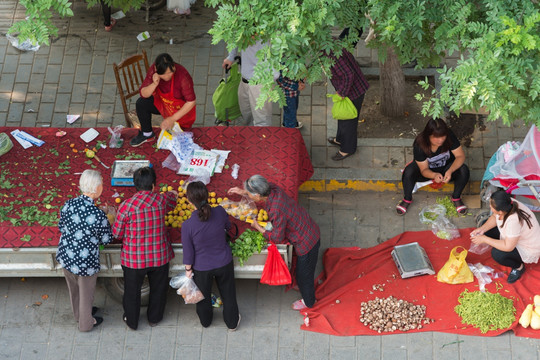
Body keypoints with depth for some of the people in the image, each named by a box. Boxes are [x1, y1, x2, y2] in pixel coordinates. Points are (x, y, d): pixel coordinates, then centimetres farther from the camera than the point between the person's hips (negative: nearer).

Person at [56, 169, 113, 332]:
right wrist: (108, 223, 2)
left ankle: (79, 313, 57)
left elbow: (61, 227, 1)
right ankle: (86, 323, 46)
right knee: (86, 293, 22)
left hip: (65, 255, 6)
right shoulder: (98, 215, -30)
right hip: (85, 262, -5)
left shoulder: (69, 204, -14)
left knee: (73, 288, 31)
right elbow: (106, 240, -15)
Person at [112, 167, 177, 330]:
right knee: (158, 288, 25)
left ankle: (131, 321, 40)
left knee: (132, 290, 21)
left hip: (134, 259, -2)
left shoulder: (127, 205, -21)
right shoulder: (162, 200, -13)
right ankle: (154, 318, 44)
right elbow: (171, 202, 13)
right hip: (159, 255, 2)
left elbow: (117, 233, -11)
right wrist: (171, 194, 38)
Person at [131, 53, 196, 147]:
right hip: (162, 103, 4)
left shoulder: (182, 76, -33)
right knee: (141, 103, -18)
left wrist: (173, 119, -25)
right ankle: (147, 134, 4)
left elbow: (191, 102, -24)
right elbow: (143, 94, -15)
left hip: (181, 109, -4)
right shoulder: (153, 70, -19)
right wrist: (154, 84, -35)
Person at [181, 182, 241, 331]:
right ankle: (232, 322, 49)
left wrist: (188, 270, 1)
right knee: (228, 294, 27)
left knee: (203, 296, 29)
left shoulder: (188, 225, -31)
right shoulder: (220, 212, -24)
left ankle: (205, 321, 56)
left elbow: (188, 253, -17)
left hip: (202, 267, -1)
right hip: (224, 263, 2)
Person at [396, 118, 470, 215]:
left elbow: (460, 156, -24)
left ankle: (456, 198, -5)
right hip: (428, 171, -1)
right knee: (409, 171, -32)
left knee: (464, 170, -30)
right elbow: (424, 170, -22)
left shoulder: (449, 136, -26)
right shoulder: (419, 144, -29)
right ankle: (407, 199, -7)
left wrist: (450, 171, -43)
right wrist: (434, 175, -46)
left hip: (446, 167, 2)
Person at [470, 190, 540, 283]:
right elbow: (494, 217, 0)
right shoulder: (507, 205, -21)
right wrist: (482, 229, -16)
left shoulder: (514, 221, -43)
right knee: (487, 226, 1)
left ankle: (519, 267, 0)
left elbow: (508, 247, -36)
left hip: (528, 249, -8)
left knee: (497, 254, -29)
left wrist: (484, 239, -29)